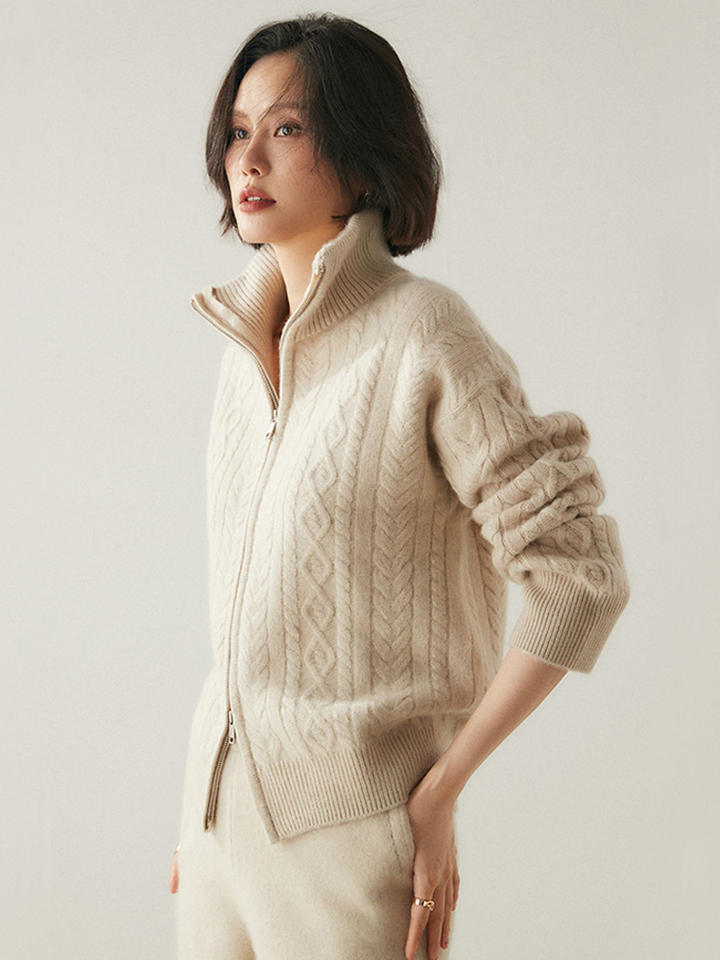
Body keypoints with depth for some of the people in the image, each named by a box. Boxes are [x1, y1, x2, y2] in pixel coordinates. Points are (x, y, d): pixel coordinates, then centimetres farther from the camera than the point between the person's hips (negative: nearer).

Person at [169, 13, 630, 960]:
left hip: (351, 823, -6)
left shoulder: (425, 334, -14)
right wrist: (201, 809, 13)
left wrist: (440, 793, -12)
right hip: (223, 807, 6)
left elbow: (582, 579, -15)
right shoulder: (247, 339, 7)